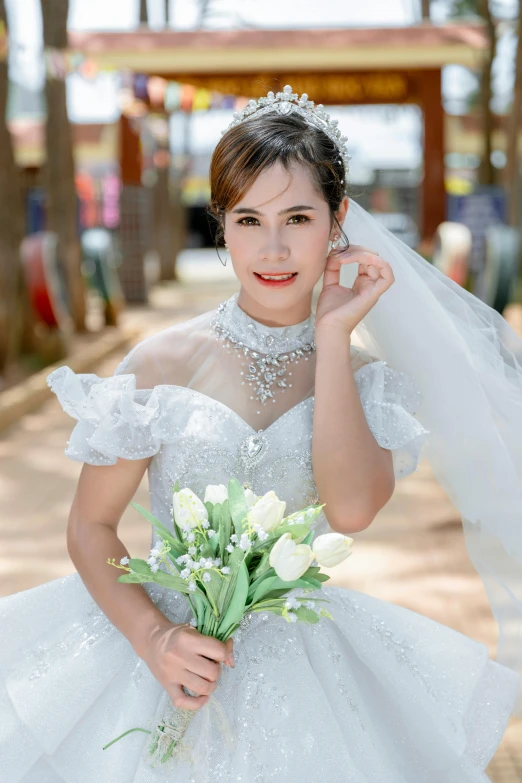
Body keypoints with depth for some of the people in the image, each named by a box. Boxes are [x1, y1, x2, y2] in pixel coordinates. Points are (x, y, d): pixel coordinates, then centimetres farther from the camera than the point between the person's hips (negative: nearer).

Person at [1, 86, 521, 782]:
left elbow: (351, 509, -21)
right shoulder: (166, 360, -8)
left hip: (299, 659, 2)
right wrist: (152, 636, -18)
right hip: (169, 647, -1)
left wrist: (332, 334, -16)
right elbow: (91, 525, -3)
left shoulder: (362, 375, -2)